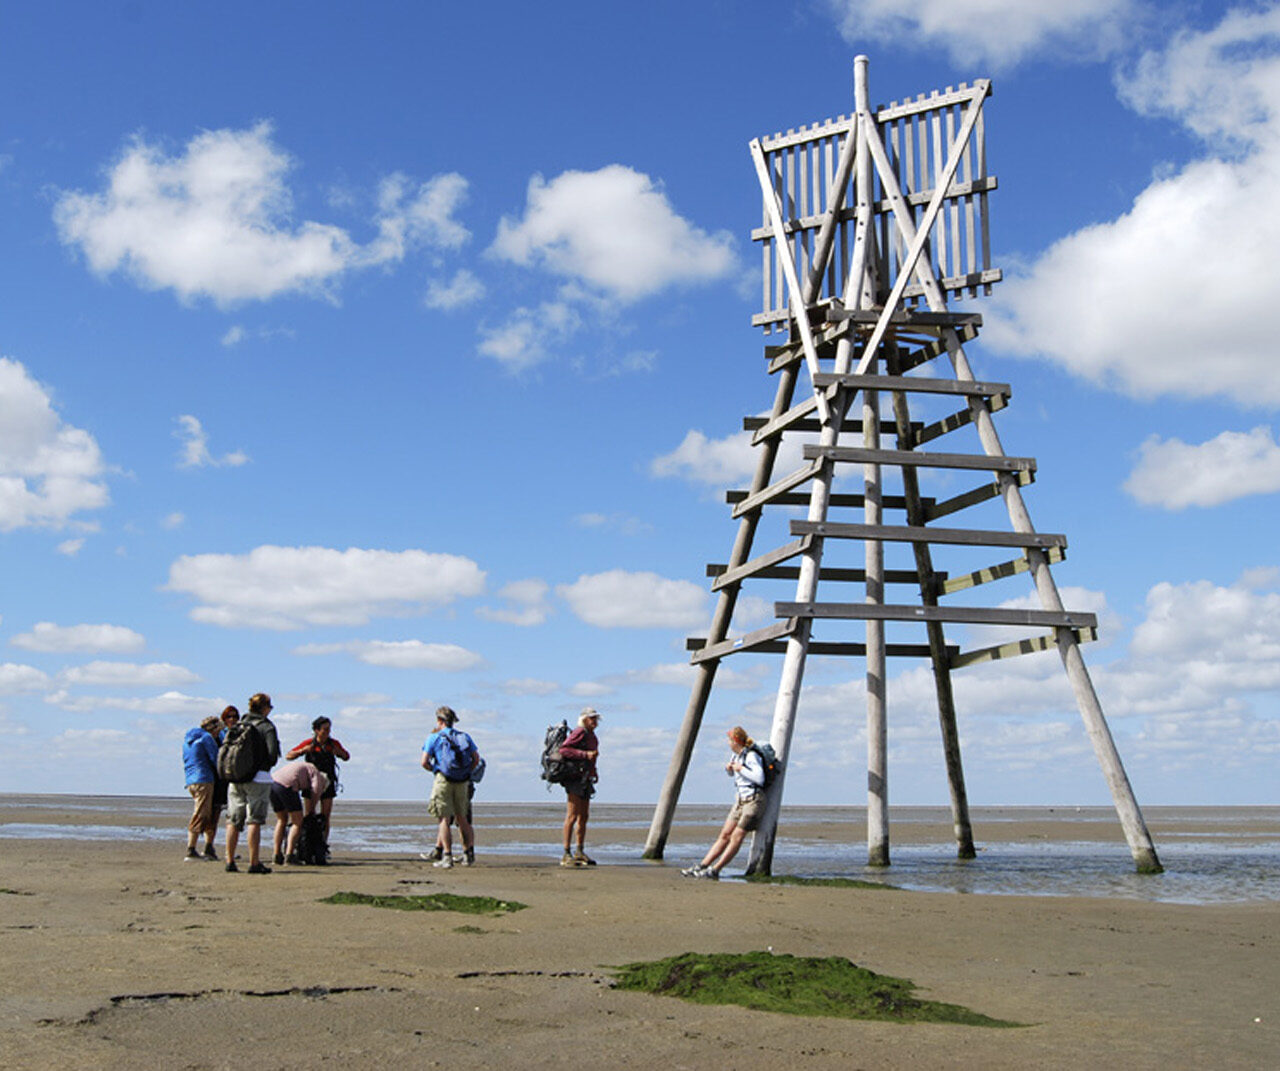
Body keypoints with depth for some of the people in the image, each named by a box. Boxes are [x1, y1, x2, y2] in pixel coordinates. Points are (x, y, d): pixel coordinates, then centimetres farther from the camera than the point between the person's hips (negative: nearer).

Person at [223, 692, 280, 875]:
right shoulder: (266, 727, -5)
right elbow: (273, 753, -14)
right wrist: (268, 765, 5)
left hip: (235, 778, 5)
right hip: (258, 778, -5)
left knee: (233, 821, 9)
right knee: (254, 821, -5)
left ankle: (230, 861, 12)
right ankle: (254, 863, -6)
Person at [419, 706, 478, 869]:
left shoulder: (434, 738, 1)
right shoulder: (464, 737, 13)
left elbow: (424, 762, -6)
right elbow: (476, 758, 6)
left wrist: (434, 770, 12)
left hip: (443, 781, -4)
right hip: (462, 782, 4)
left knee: (444, 819, -2)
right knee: (461, 818, 14)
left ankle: (447, 857, -7)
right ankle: (470, 853, 8)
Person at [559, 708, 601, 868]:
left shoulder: (592, 736, 18)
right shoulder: (579, 733, -11)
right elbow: (563, 750, -21)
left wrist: (594, 772, 15)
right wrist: (586, 754, -23)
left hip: (585, 781, 10)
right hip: (575, 778, -10)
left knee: (584, 817, 13)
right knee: (572, 816, -10)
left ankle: (580, 852, 21)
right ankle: (566, 855, -10)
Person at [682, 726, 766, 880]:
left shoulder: (752, 756, -14)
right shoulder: (735, 755, 11)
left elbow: (760, 779, -25)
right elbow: (731, 774, 30)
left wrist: (741, 769, -17)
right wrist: (728, 768, 7)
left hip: (754, 800, -9)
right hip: (740, 801, 9)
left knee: (736, 837, -9)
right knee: (724, 835, 5)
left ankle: (715, 870, -10)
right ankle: (701, 867, 2)